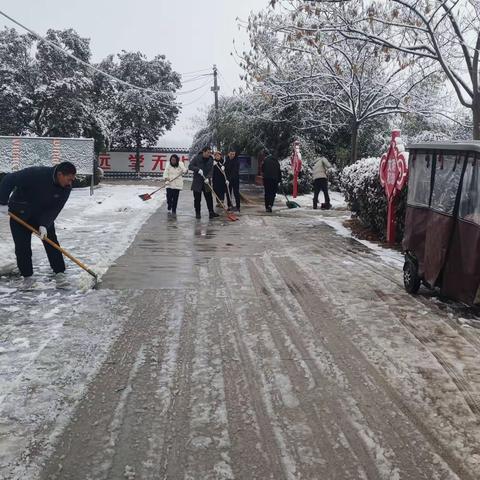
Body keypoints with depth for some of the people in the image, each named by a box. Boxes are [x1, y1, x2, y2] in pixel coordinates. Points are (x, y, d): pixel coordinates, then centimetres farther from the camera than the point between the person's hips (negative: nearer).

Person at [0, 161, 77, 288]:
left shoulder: (66, 188, -19)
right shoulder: (36, 174, -34)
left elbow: (54, 209, -17)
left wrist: (44, 225, -30)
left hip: (44, 214, 3)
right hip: (20, 214, -3)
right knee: (22, 246, -1)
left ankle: (59, 273, -1)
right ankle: (27, 276, 12)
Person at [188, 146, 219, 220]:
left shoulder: (210, 159, 3)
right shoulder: (196, 158, -5)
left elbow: (211, 170, -2)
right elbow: (190, 166, -9)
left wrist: (208, 178, -20)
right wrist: (198, 169, -24)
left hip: (206, 181, 2)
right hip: (197, 182, -2)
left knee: (209, 197, 0)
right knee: (197, 198, 2)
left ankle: (211, 212, 4)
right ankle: (197, 213, 10)